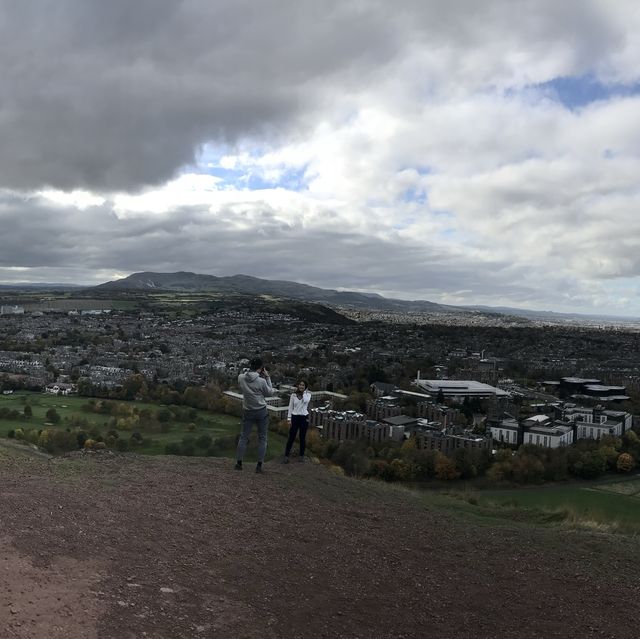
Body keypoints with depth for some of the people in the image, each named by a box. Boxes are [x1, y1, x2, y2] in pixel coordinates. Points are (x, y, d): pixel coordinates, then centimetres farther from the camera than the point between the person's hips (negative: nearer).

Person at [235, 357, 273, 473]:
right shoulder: (261, 381, -19)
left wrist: (249, 371, 7)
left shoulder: (241, 378, -9)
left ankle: (239, 463, 16)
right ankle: (259, 466, 6)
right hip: (261, 412, -3)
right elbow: (270, 393, -3)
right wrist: (267, 378, -1)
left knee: (244, 437, 14)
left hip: (247, 412, 3)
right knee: (262, 438, 8)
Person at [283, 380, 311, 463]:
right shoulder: (293, 395, 2)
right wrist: (289, 419, -2)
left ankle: (302, 455, 21)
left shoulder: (308, 394, 1)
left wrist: (304, 392, -12)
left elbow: (306, 401, -22)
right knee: (291, 437, -1)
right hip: (295, 417, 0)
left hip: (304, 418, 0)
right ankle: (286, 455, 6)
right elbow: (290, 407, 4)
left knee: (302, 437, 8)